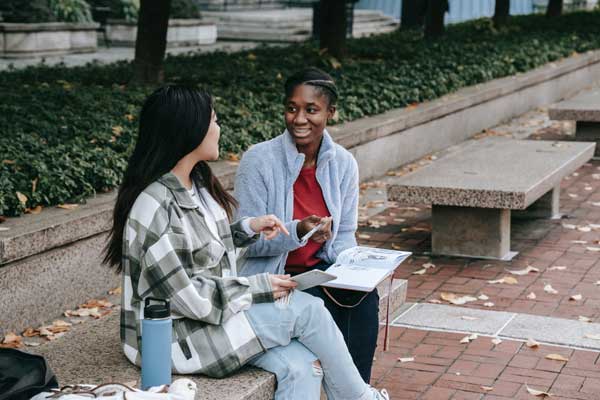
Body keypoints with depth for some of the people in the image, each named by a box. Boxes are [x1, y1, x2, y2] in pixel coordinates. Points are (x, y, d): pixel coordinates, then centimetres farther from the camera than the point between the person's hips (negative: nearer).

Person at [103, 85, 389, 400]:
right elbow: (186, 297, -23)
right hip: (176, 335, -8)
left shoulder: (195, 183, 5)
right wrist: (258, 287, -15)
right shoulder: (156, 206, -24)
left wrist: (249, 227, 3)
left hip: (212, 312, 8)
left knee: (302, 366, -13)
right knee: (307, 309, -11)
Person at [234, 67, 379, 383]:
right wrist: (297, 232, -30)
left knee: (365, 296, -25)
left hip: (320, 269, 4)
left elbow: (345, 234, 10)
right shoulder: (259, 160, -13)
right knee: (321, 305, -30)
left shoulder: (344, 163, 1)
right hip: (269, 275, -4)